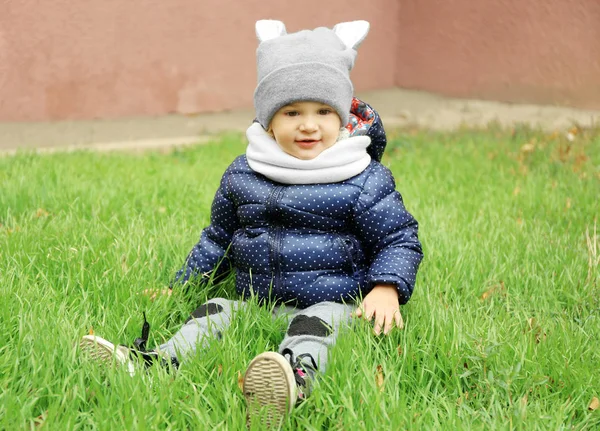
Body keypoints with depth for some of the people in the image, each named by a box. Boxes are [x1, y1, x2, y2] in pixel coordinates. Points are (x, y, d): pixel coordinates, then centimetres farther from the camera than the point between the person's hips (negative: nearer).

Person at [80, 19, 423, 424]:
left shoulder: (365, 181, -4)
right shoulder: (242, 175, 8)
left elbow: (400, 239, 2)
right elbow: (219, 238, 22)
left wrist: (386, 288, -15)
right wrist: (184, 284, 19)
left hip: (329, 303, -5)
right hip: (256, 299, 5)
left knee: (314, 325, -35)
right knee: (215, 311, -17)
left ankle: (297, 377, -65)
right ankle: (151, 363, -37)